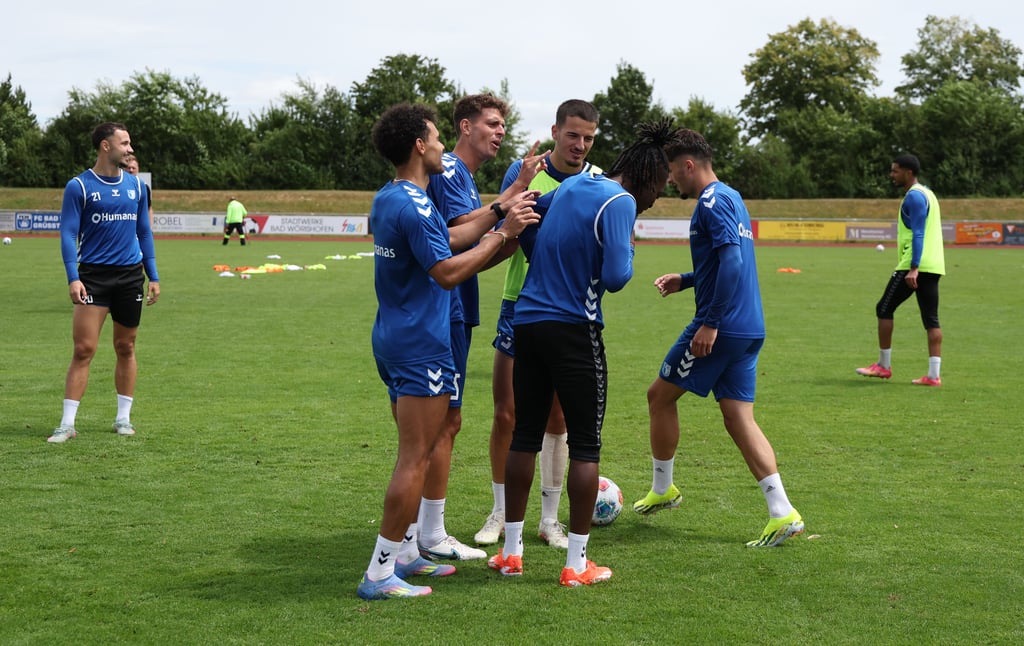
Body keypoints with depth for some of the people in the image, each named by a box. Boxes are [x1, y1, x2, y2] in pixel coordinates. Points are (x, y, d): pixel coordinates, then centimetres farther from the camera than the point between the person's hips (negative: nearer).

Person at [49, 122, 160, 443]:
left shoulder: (135, 185, 9)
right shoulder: (79, 186, -4)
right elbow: (68, 234, -6)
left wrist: (153, 276, 10)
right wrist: (73, 278, -17)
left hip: (130, 275, 4)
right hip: (94, 275, -4)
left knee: (126, 348, 9)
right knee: (84, 349, -9)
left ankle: (123, 418, 19)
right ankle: (67, 424, -5)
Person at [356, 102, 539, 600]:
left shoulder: (387, 199, 12)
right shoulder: (413, 206, -19)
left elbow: (448, 238, 16)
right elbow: (448, 272, -21)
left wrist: (501, 211, 16)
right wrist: (501, 233, -14)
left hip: (392, 338, 10)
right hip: (421, 346, -10)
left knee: (414, 453, 18)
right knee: (415, 458, -7)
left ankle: (405, 553, 25)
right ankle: (380, 573, -6)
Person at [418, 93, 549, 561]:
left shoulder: (465, 176, 20)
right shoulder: (446, 169, -10)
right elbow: (464, 227, -24)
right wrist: (517, 189, -23)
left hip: (455, 310, 10)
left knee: (444, 421, 12)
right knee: (445, 420, -7)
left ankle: (425, 529, 19)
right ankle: (432, 537, -2)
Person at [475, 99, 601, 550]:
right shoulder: (524, 171, -3)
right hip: (520, 305, -1)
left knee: (557, 419, 5)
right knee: (506, 414, 0)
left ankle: (549, 518, 17)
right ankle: (501, 513, 16)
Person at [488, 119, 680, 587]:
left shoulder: (573, 184, 12)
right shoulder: (620, 202, -11)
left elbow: (526, 236, 22)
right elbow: (616, 276, -20)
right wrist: (628, 250, 0)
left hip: (526, 320, 7)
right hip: (574, 331, -7)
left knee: (524, 436, 13)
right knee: (585, 445, 3)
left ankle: (511, 551, 19)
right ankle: (576, 564, 4)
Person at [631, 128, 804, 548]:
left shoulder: (712, 201, -13)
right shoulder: (731, 198, 17)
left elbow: (732, 261, -24)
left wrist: (710, 322, -24)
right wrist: (686, 281, 22)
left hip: (721, 328, -9)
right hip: (750, 329, 9)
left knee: (660, 395, 9)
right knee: (738, 418, 6)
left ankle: (662, 489, 21)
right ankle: (782, 514, -3)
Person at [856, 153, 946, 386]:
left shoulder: (914, 196, -10)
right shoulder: (927, 193, 20)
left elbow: (918, 234, -19)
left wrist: (913, 269, -24)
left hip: (915, 265, -9)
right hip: (933, 267, 9)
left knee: (884, 309, 2)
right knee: (931, 319, 4)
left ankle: (883, 365, 7)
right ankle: (933, 374, -1)